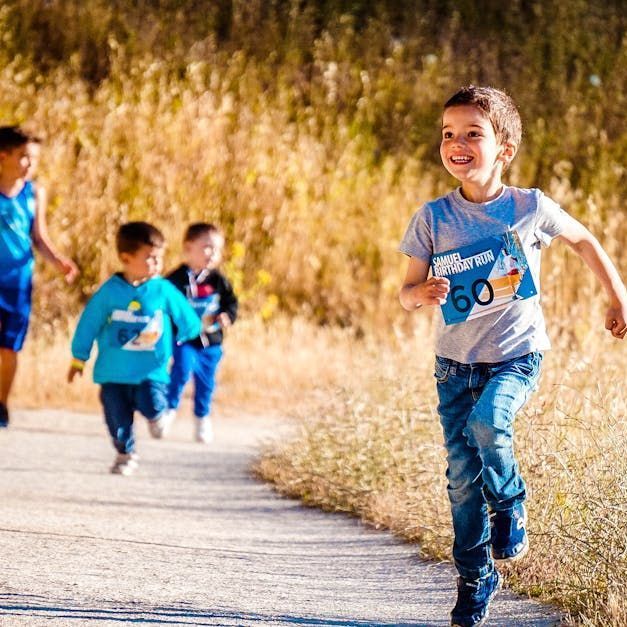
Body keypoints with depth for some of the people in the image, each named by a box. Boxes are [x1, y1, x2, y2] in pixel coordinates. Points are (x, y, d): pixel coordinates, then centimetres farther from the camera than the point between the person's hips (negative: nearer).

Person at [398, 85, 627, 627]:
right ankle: (475, 579, 20)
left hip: (516, 356, -2)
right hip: (455, 361, 2)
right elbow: (407, 292, 0)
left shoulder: (531, 207, -9)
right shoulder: (433, 218, -6)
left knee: (486, 422, -31)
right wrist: (421, 294, -24)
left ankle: (511, 505, 0)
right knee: (463, 475, 2)